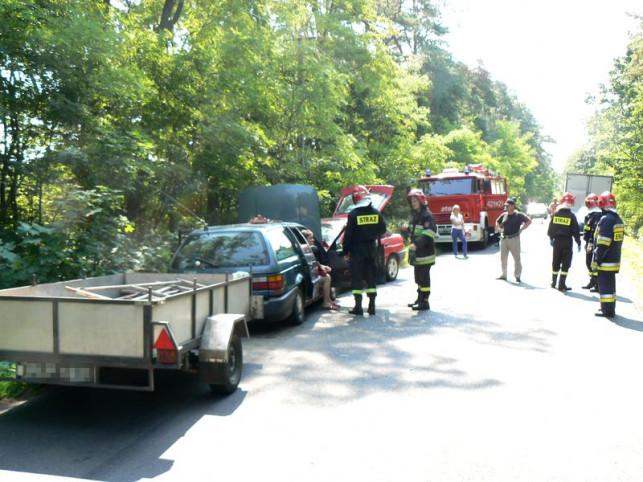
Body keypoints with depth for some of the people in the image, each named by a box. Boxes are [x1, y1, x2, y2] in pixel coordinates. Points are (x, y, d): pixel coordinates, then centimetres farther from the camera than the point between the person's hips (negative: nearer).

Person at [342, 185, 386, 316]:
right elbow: (382, 229, 10)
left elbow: (348, 234, -10)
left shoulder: (353, 214, -12)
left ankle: (358, 307, 3)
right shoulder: (375, 212, 1)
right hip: (371, 249, 4)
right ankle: (372, 306, 10)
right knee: (371, 278, 10)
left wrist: (346, 251, -2)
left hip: (356, 250, -4)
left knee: (356, 279, 2)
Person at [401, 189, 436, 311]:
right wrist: (405, 230, 3)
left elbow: (428, 234, -22)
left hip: (425, 253, -9)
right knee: (418, 277, 16)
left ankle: (424, 302, 0)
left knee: (424, 277, -5)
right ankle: (420, 299, 26)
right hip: (416, 252, 9)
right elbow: (412, 233, 25)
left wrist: (416, 244, -31)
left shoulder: (427, 215, -12)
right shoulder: (414, 215, 17)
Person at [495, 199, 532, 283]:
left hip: (514, 239, -6)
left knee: (517, 258, -2)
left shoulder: (519, 215, -5)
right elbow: (497, 221, 28)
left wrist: (521, 229, -12)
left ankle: (517, 276, 4)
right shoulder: (504, 215, 10)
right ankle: (504, 275, 21)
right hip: (504, 239, 6)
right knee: (503, 258, 11)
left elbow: (529, 221, -10)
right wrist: (499, 228, 12)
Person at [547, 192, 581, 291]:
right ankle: (561, 285, 0)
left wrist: (551, 238, 19)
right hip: (567, 241, -3)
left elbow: (550, 228, 6)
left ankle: (553, 282, 25)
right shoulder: (571, 216, -10)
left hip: (557, 240, 3)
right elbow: (575, 231, -8)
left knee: (556, 262, 16)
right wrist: (578, 242, 1)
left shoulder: (555, 213, -1)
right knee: (566, 263, 2)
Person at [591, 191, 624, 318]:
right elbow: (619, 241, 17)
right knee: (611, 283, 16)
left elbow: (603, 243, -22)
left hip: (605, 261, -9)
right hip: (615, 259, 9)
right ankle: (610, 308, 24)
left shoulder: (606, 219, -19)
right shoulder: (618, 219, 11)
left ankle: (607, 310, -1)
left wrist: (597, 258, -17)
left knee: (604, 284, -3)